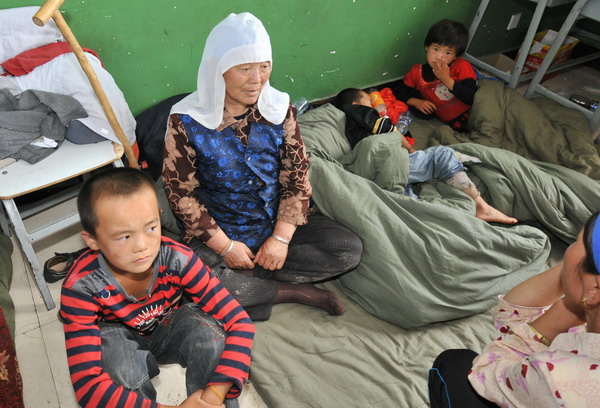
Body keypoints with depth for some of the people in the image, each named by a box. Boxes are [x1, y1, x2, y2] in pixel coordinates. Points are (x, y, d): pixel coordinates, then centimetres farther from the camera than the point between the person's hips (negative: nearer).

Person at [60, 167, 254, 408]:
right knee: (111, 345, -35)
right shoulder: (81, 287, -31)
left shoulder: (177, 260, -30)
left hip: (169, 334, 1)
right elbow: (87, 384, -36)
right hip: (121, 343, 0)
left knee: (208, 328, -31)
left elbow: (239, 322, -29)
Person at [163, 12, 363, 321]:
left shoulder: (279, 108, -5)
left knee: (350, 249, -13)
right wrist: (225, 246, -13)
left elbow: (297, 178, -4)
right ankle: (295, 291, -11)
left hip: (277, 223, 3)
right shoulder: (186, 121, -13)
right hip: (218, 233, -2)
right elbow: (181, 193, -10)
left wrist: (281, 238, -13)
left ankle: (246, 278, -11)